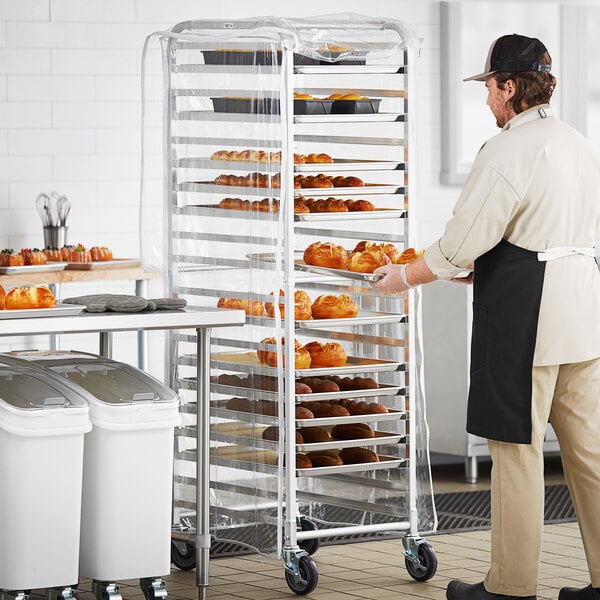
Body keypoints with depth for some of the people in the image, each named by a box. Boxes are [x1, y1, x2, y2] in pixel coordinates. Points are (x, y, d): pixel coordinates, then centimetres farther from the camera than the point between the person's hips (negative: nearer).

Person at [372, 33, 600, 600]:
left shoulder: (508, 150, -14)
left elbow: (462, 242, -14)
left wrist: (404, 277, 3)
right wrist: (486, 270, 27)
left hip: (525, 318, -8)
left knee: (516, 448, 0)